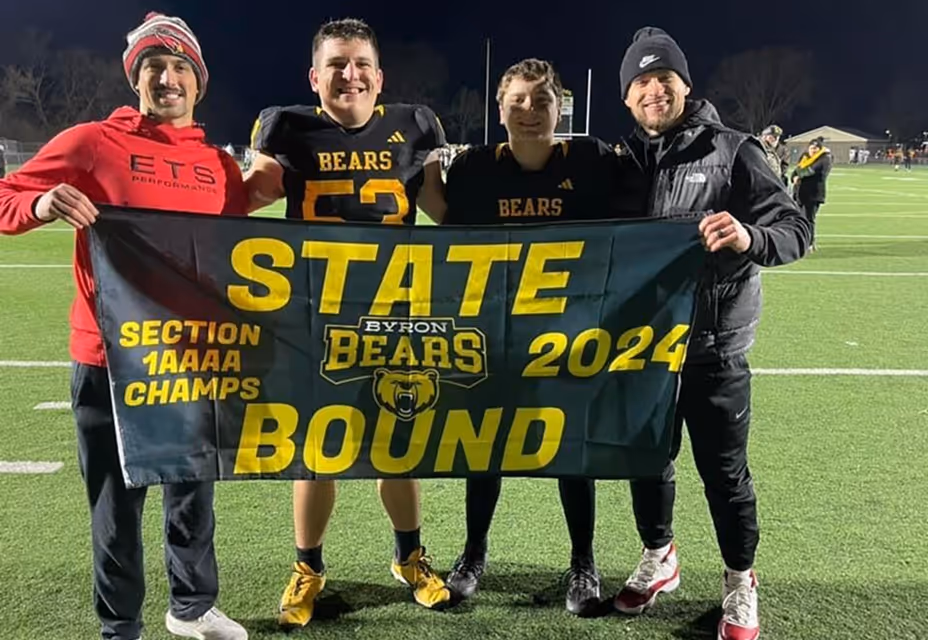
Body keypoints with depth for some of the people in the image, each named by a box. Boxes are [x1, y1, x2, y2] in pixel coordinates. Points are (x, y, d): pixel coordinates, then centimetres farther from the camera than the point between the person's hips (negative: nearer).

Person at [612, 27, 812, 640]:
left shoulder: (731, 151, -7)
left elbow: (797, 229, -11)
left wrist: (750, 238, -32)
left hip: (712, 347, -4)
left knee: (724, 469, 7)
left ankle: (740, 582, 28)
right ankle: (658, 559, 38)